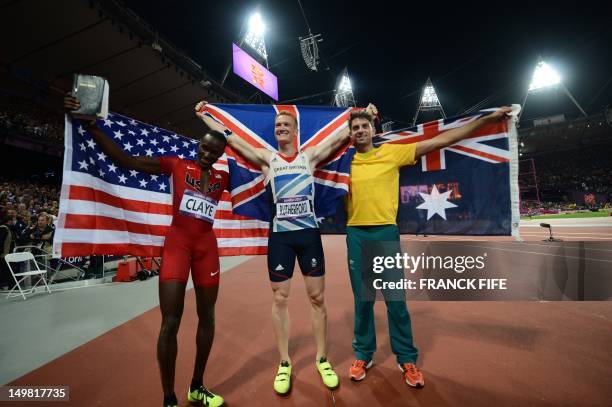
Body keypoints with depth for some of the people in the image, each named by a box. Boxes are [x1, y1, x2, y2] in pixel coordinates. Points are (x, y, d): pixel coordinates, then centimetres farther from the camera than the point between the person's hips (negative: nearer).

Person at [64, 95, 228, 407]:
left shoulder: (223, 178, 9)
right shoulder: (176, 165, 2)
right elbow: (125, 161, -2)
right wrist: (91, 126, -8)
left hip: (206, 248, 4)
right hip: (177, 244, -3)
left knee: (206, 318, 10)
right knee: (170, 322, -4)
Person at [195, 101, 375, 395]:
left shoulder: (310, 156, 6)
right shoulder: (266, 159, 5)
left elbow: (342, 136, 8)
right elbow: (230, 138, 8)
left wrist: (364, 116, 8)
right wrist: (203, 115, 13)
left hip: (309, 233, 1)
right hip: (280, 236, 0)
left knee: (317, 298, 8)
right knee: (279, 299, 7)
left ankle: (322, 359, 28)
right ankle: (284, 363, 26)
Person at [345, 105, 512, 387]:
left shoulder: (392, 152, 4)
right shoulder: (346, 160, 8)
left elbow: (440, 141, 3)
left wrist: (487, 119, 3)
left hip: (386, 233, -1)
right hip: (356, 235, 2)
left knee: (396, 299, 6)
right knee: (362, 299, 11)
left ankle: (407, 359, 26)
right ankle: (363, 356, 29)